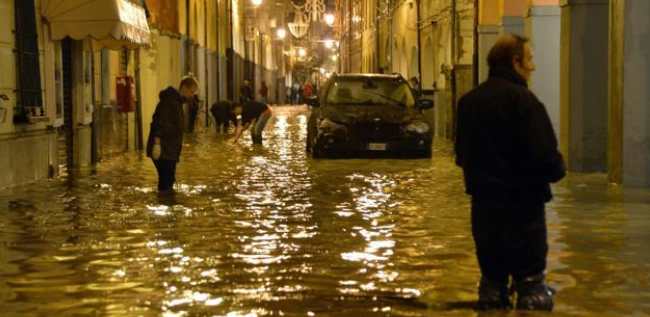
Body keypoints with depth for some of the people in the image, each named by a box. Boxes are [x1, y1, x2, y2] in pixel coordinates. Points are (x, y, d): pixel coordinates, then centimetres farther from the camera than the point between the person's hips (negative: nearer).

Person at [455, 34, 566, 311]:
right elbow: (545, 155, -20)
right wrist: (557, 171, -1)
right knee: (530, 278, -1)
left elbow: (462, 154, 14)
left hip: (484, 201, 7)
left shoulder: (469, 101, 8)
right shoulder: (521, 99, -16)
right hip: (522, 202, -7)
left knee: (491, 276, 15)